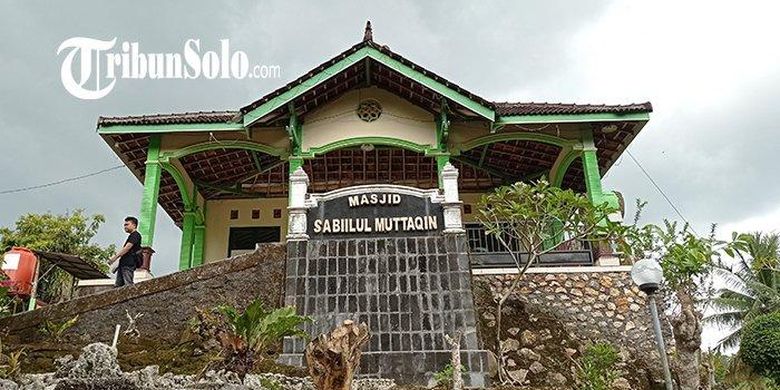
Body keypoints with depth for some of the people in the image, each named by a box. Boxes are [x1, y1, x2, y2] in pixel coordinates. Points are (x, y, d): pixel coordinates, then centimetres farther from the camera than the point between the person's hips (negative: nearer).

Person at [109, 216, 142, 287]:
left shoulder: (135, 235, -5)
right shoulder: (131, 236, 26)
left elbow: (127, 248, -15)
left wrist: (115, 257, -16)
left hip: (128, 264, -10)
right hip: (123, 264, 10)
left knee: (128, 285, -16)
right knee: (117, 285, 4)